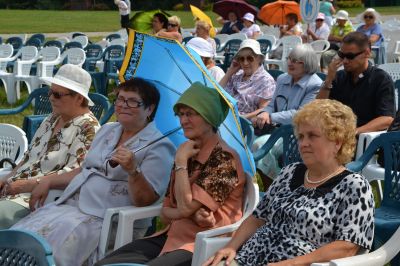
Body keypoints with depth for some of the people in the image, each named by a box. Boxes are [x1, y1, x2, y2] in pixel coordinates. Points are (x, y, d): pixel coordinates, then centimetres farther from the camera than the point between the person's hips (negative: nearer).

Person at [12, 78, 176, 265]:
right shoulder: (107, 130, 18)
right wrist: (48, 184, 20)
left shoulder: (158, 147, -7)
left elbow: (145, 201, -14)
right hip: (71, 204, 7)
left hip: (105, 220, -7)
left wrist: (132, 170, -30)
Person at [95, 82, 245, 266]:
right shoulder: (187, 154, 13)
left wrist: (181, 162, -9)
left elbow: (185, 207, -17)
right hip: (173, 236, 7)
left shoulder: (224, 158, -10)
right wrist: (192, 214, -10)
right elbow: (165, 214, 10)